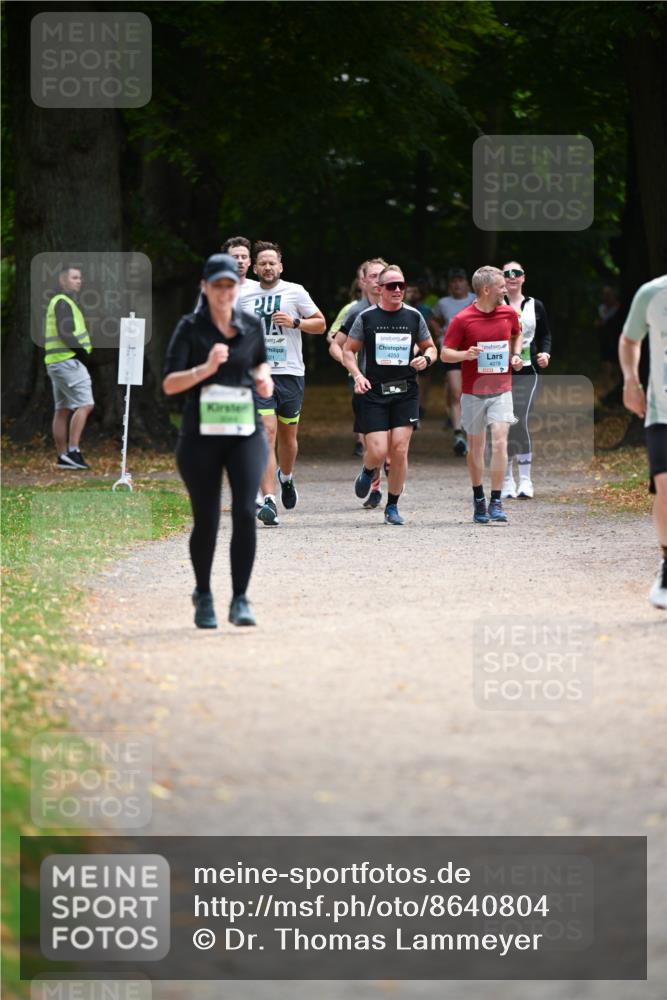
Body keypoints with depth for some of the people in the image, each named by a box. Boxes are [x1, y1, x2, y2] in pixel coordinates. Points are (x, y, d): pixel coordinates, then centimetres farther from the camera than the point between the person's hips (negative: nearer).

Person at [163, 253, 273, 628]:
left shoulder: (251, 325, 5)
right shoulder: (191, 327, -5)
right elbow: (169, 384, -12)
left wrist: (264, 377, 3)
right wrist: (206, 369, -27)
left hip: (245, 432, 2)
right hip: (201, 435, -2)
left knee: (246, 513, -15)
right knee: (206, 521, 5)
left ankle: (240, 600, -9)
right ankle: (203, 595, 28)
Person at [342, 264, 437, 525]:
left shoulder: (413, 316, 7)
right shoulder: (366, 317, 2)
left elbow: (430, 347, 18)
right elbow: (348, 350, 8)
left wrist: (426, 359, -6)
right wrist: (357, 375, -9)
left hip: (406, 393, 1)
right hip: (374, 393, -1)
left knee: (399, 449, -7)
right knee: (378, 451, -10)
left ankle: (392, 507, 7)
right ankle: (368, 472, 28)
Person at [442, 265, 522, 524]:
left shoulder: (508, 313, 4)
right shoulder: (462, 319, -8)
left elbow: (516, 335, 26)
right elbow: (445, 353, -5)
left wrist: (516, 355, 7)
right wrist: (465, 355, -24)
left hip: (501, 391, 1)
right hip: (473, 393, -1)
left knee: (499, 442, -13)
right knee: (476, 446, 8)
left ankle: (496, 503, -11)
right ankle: (478, 500, 24)